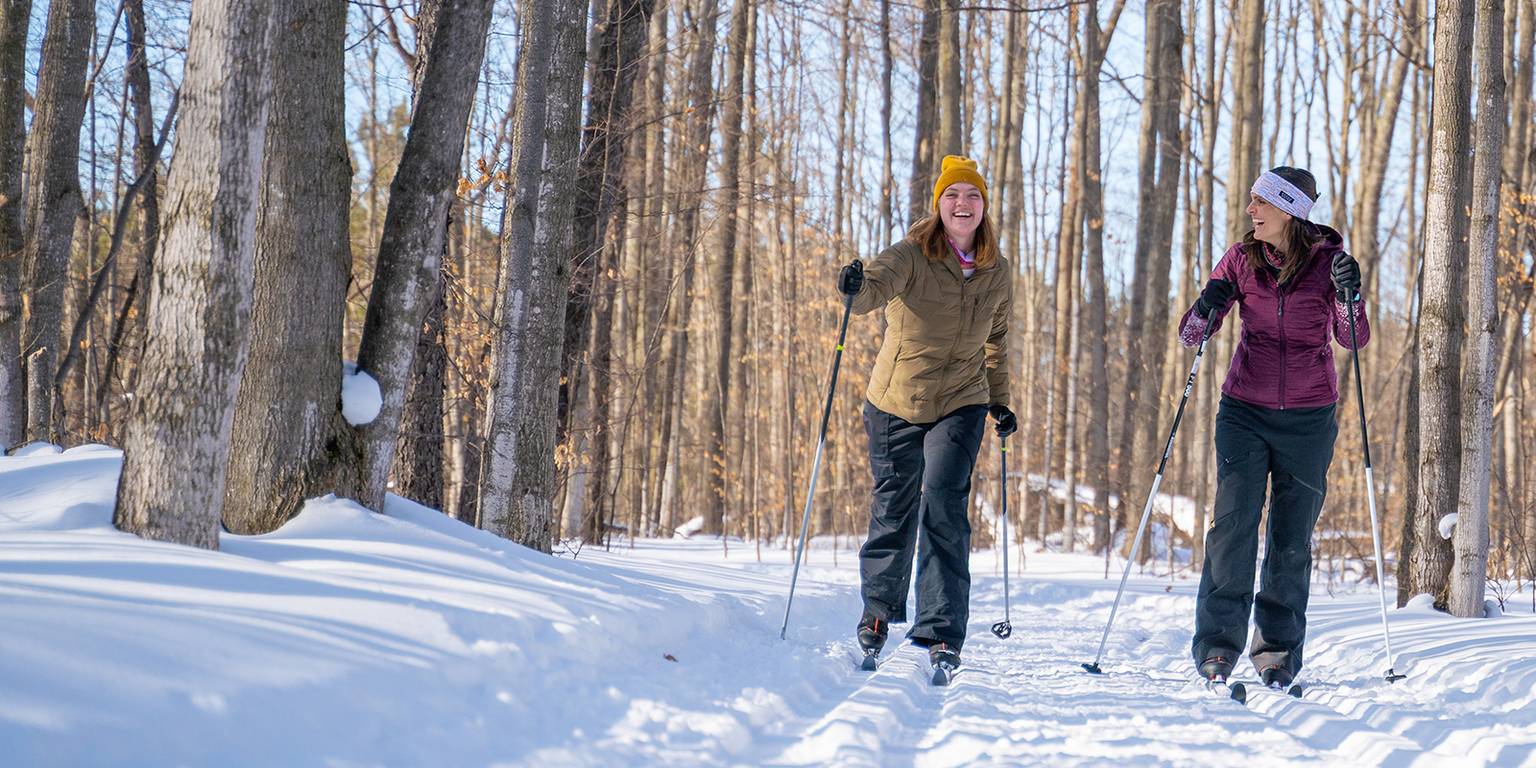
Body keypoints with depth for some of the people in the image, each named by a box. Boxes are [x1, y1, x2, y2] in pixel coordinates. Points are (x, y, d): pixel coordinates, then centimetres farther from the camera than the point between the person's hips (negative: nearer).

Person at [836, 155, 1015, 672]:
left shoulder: (998, 274, 1)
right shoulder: (911, 257, -13)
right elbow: (877, 285, -33)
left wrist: (999, 399, 15)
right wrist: (857, 288, -56)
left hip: (961, 405, 1)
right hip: (895, 403, -1)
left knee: (944, 504, -15)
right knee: (893, 510, 6)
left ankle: (942, 633, -13)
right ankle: (879, 607, 32)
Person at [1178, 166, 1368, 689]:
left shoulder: (1327, 258, -3)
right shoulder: (1241, 258, 1)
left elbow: (1354, 340, -7)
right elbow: (1190, 334, 3)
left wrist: (1348, 296, -24)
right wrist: (1206, 310, -19)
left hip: (1309, 418, -1)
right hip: (1245, 411, 1)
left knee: (1292, 537, 4)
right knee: (1233, 522, -12)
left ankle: (1278, 650, 16)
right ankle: (1217, 643, -8)